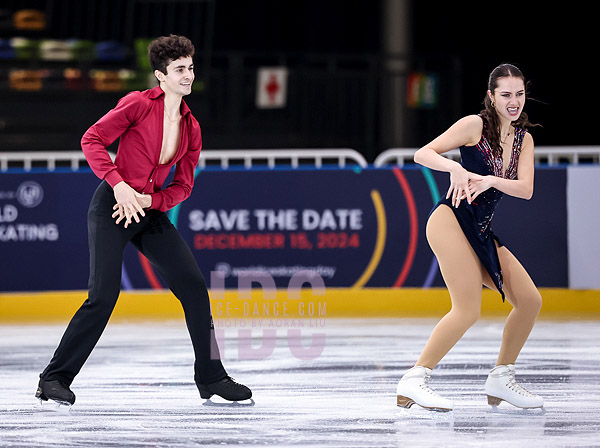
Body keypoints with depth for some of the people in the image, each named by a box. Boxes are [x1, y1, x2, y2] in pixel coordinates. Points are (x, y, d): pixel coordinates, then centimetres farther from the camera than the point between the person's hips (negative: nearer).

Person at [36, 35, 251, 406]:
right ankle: (55, 379, -4)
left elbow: (183, 186, 10)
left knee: (194, 286, -1)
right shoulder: (139, 104, -9)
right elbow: (92, 140, -11)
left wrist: (147, 201, -8)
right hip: (112, 207, -6)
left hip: (152, 213, 6)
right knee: (104, 296, -14)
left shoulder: (191, 128, 9)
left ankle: (211, 376, 11)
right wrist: (119, 185, -20)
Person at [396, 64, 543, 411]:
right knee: (468, 310, -20)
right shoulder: (475, 125, -3)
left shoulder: (524, 140, 15)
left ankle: (501, 379, 17)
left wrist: (491, 180, -19)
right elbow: (423, 154, -7)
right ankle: (413, 381, -18)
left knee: (530, 300, 4)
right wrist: (456, 169, -26)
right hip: (451, 221, -8)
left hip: (482, 233, 8)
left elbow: (526, 190, 0)